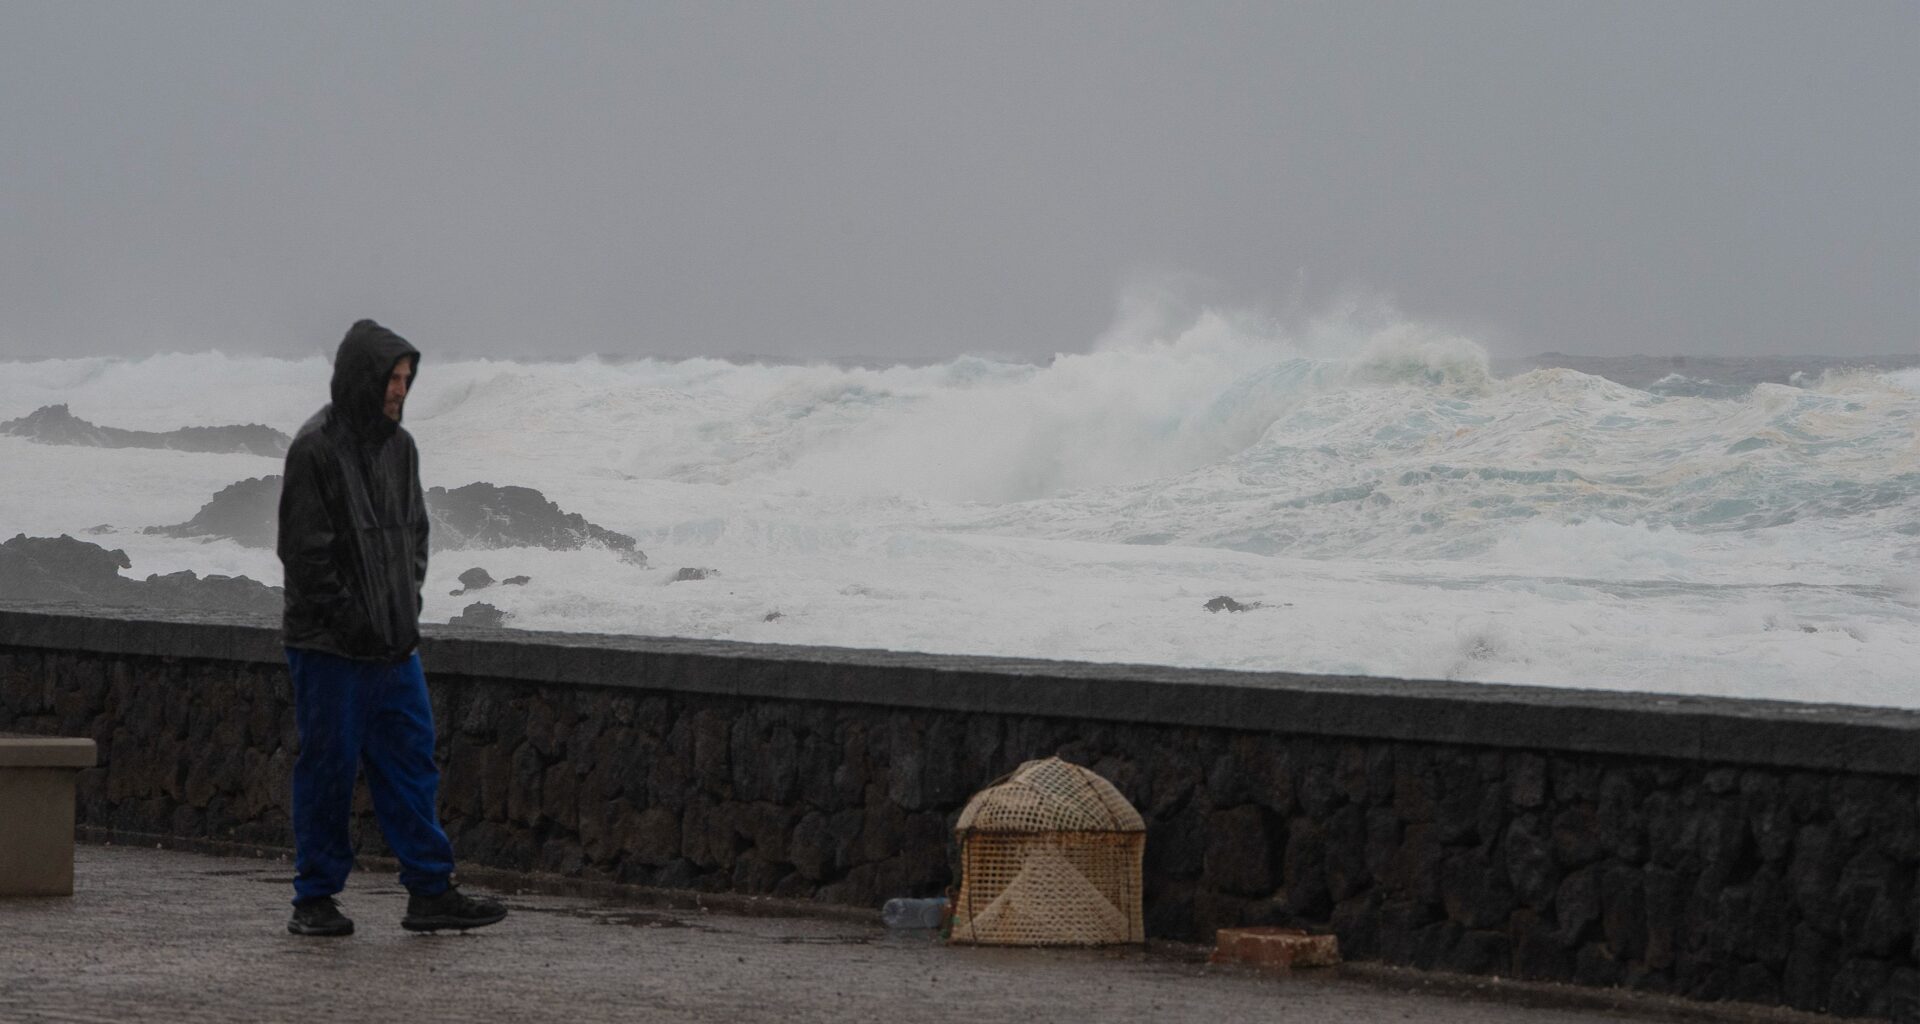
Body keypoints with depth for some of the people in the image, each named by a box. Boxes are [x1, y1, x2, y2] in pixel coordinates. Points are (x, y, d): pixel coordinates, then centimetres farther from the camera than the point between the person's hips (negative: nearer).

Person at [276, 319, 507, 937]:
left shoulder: (399, 447, 12)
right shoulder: (315, 450, -12)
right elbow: (305, 550, -13)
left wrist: (407, 607, 6)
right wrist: (350, 620, -14)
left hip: (394, 645, 7)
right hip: (330, 647, -7)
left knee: (412, 760, 6)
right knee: (329, 765, -1)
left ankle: (431, 891, 10)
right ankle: (315, 898, 9)